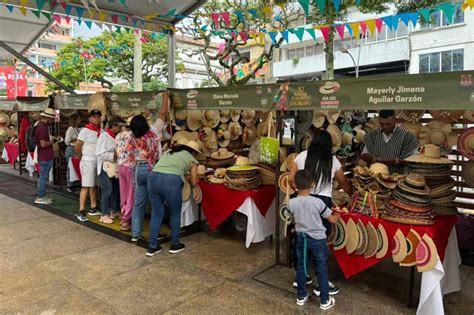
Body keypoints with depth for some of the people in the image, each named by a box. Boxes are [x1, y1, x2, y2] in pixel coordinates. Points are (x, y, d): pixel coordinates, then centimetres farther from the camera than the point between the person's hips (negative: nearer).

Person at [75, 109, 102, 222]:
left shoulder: (101, 131, 6)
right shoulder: (85, 131, -8)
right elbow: (77, 146, -6)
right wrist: (81, 157, 4)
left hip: (99, 161, 6)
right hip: (88, 161, -5)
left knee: (94, 185, 13)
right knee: (86, 186, -7)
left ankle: (93, 208, 24)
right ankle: (81, 212, -5)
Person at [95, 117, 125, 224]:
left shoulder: (117, 136, 9)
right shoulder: (104, 136, -11)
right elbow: (99, 153, -18)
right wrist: (113, 155, -20)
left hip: (115, 167, 7)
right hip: (105, 167, -7)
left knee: (116, 189, 12)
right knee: (107, 190, -8)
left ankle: (115, 211, 27)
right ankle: (104, 215, 2)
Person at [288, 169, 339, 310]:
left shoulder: (291, 203, -13)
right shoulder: (317, 202, -21)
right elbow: (332, 220, -9)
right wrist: (339, 213, 11)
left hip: (301, 238, 3)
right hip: (317, 239, -3)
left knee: (301, 267, 17)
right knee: (321, 269, 10)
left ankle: (301, 296, 29)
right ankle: (325, 300, 21)